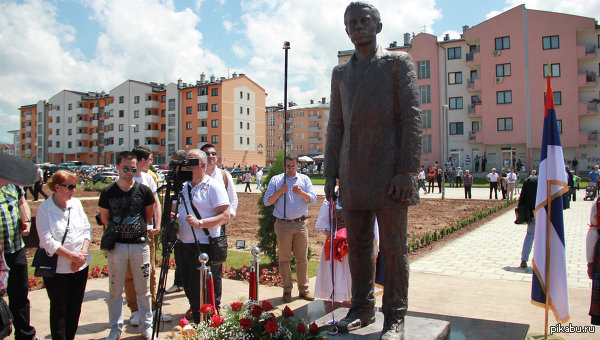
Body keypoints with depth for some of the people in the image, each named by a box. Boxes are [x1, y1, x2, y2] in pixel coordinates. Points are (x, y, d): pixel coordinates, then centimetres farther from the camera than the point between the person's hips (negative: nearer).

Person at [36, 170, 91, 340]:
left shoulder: (76, 203, 4)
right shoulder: (44, 208, -10)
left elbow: (87, 229, 4)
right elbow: (47, 240, -15)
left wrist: (83, 253, -10)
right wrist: (72, 256, -18)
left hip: (81, 265, 5)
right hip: (57, 268, -4)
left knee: (75, 307, 13)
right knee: (59, 308, 7)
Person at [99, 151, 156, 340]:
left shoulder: (144, 190, -2)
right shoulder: (108, 192, -1)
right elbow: (105, 219, 9)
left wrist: (145, 229, 7)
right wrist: (118, 231, 7)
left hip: (140, 245, 0)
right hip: (117, 245, 0)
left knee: (144, 290, 9)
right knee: (115, 290, 9)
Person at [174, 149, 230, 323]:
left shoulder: (214, 185, -7)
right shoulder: (183, 186, 16)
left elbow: (225, 216, -14)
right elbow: (174, 209, 24)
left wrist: (200, 223, -25)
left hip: (206, 247, -7)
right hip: (184, 246, 8)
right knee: (190, 291, 16)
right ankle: (197, 325, 31)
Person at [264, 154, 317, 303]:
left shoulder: (304, 179, 12)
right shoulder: (276, 180, 9)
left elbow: (313, 199, 2)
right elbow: (267, 201, 2)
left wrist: (301, 192, -16)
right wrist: (280, 192, -12)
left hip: (300, 224, 1)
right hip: (283, 225, -1)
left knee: (302, 258, 5)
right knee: (284, 258, 3)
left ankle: (303, 289, 16)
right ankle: (287, 290, 13)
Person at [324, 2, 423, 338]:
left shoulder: (398, 62, 4)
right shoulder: (340, 73, 19)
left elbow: (413, 117, -4)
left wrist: (407, 171, -13)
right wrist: (330, 173, 10)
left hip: (389, 171, -4)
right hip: (353, 177, 5)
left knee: (394, 247, 2)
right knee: (358, 246, 11)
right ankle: (363, 309, 25)